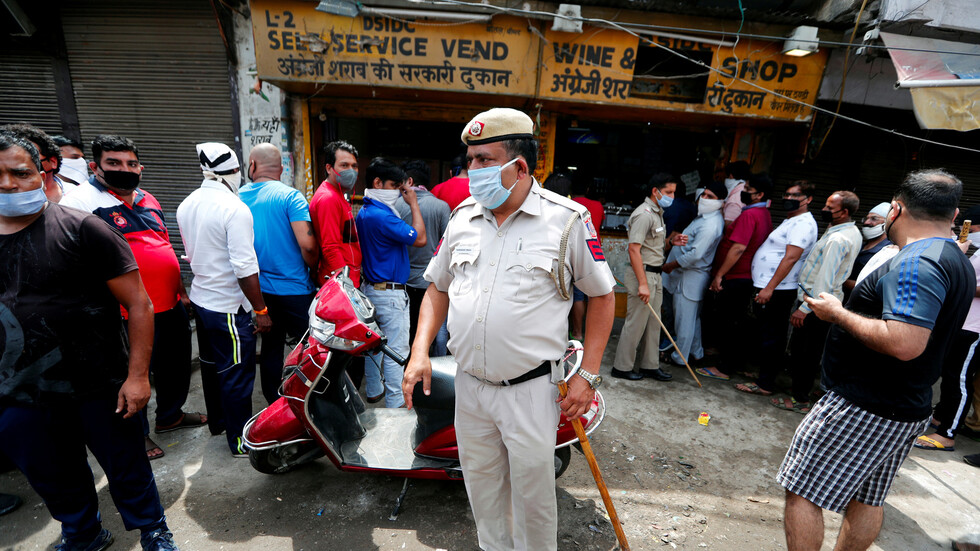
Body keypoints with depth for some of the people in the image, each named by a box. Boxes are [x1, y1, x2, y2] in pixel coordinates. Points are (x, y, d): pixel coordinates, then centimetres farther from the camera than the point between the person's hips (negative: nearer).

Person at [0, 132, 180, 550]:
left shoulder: (82, 229, -11)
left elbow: (138, 303, -13)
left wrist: (137, 374, -17)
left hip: (100, 389, -4)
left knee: (127, 468, 11)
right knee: (53, 479, 21)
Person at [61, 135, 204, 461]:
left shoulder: (148, 200, 12)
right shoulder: (80, 202, -11)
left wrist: (181, 290, 18)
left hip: (171, 305, 7)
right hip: (132, 314, -7)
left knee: (176, 365, 20)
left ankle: (170, 415, 42)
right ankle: (138, 434, 30)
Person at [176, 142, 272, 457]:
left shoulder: (186, 205, 5)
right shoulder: (234, 208, -21)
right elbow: (244, 267, -24)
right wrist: (261, 311, -18)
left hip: (200, 298, 9)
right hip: (228, 306, -9)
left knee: (211, 365, 23)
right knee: (237, 374, 3)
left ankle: (217, 421, 42)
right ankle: (241, 441, 16)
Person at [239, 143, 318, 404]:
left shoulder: (238, 197, 2)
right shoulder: (290, 196, -12)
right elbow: (307, 244, -21)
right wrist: (316, 270, -2)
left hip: (259, 289, 5)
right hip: (295, 288, -5)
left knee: (270, 348, 16)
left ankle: (274, 405, 28)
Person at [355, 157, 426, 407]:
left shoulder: (363, 213, 10)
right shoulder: (381, 215, -22)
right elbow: (419, 238, -21)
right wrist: (413, 203, -12)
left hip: (370, 287, 11)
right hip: (390, 293, -10)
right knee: (396, 350, -1)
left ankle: (373, 391, 36)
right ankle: (396, 403, 8)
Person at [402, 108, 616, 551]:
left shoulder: (568, 218, -10)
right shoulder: (462, 215, 4)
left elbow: (602, 295, -2)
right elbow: (438, 287, 12)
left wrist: (587, 375, -7)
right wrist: (420, 352, 0)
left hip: (531, 390, -4)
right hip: (469, 386, 5)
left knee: (533, 495, 12)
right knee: (482, 488, 21)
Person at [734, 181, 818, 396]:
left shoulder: (803, 224, -13)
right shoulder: (791, 221, 20)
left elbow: (790, 258, -22)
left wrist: (769, 288, -25)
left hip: (777, 291, -10)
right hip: (767, 288, 10)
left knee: (770, 337, -5)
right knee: (768, 335, 17)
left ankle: (765, 384, 2)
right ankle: (765, 376, 28)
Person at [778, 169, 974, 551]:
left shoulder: (915, 263, -22)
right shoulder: (959, 263, 12)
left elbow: (904, 344, -32)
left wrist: (838, 314, -20)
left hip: (863, 410, -10)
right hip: (910, 409, 10)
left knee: (801, 491, 0)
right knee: (867, 497, 21)